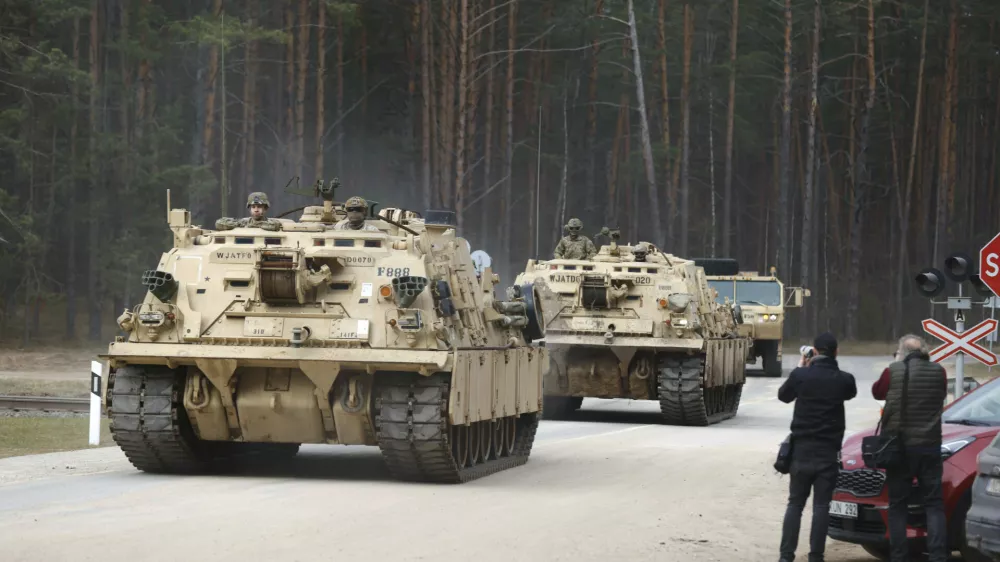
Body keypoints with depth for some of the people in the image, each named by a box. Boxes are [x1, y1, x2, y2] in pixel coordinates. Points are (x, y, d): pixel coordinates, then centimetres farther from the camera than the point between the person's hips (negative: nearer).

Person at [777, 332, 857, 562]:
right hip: (828, 451, 0)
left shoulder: (801, 375, -9)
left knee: (795, 503, 9)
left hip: (802, 448, 0)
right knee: (821, 505, 3)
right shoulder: (843, 379, -7)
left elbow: (783, 395, 9)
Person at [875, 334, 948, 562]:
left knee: (898, 505, 6)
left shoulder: (893, 372, -7)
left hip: (898, 446, -2)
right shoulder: (938, 372, 1)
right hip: (929, 446, 2)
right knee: (934, 504, 5)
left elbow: (877, 392, 12)